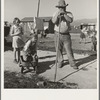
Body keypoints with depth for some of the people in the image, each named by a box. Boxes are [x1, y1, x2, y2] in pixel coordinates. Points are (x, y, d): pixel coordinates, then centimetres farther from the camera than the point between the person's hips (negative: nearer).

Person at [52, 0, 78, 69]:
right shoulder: (56, 13, 3)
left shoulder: (69, 14, 0)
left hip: (66, 35, -1)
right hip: (58, 34, 1)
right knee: (59, 49, 7)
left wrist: (64, 14, -28)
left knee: (69, 49, 0)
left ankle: (72, 63, 9)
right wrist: (58, 15, -26)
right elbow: (54, 21, -13)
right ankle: (60, 62, 21)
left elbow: (70, 20, -20)